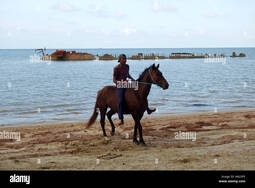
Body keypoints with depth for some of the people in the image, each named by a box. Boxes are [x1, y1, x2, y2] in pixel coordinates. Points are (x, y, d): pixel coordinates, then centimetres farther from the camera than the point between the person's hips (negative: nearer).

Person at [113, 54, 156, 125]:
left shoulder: (127, 66, 6)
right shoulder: (116, 68, -12)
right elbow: (114, 80, -12)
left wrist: (132, 78, 6)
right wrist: (121, 82, -27)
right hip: (119, 86, -7)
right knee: (120, 101, -28)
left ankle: (148, 109, 6)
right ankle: (121, 120, -24)